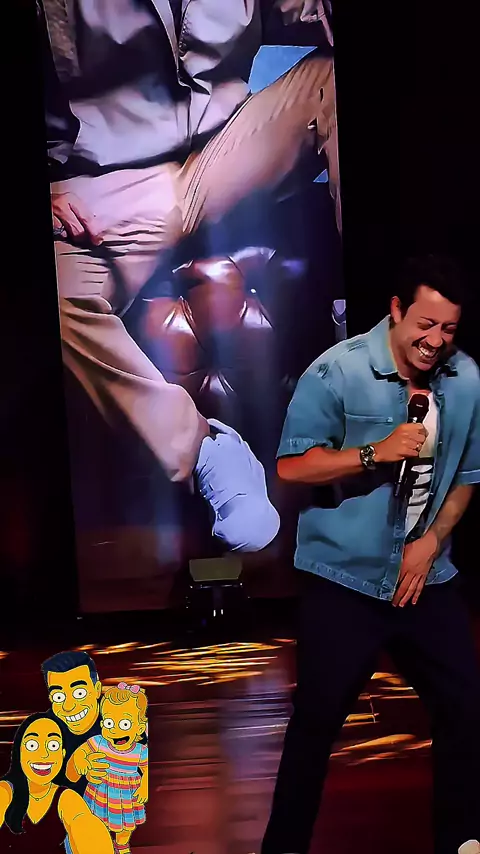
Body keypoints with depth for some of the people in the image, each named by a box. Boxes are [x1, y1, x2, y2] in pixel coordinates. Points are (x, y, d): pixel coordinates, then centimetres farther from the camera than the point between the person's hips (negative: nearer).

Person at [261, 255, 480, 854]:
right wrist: (375, 453, -27)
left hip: (426, 576, 4)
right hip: (342, 579, -4)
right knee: (317, 719, 5)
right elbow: (290, 467, -17)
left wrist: (432, 541, -4)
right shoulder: (336, 371, -15)